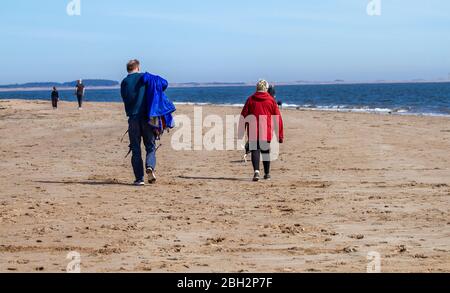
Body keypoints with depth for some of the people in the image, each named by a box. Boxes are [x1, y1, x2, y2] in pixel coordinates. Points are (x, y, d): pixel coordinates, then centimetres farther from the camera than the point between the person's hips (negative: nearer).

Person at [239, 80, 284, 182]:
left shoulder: (251, 99, 5)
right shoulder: (271, 100, 6)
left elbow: (243, 117, 2)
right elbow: (277, 118, 6)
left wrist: (241, 132, 5)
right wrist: (280, 135, 10)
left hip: (253, 131, -1)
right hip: (266, 131, 1)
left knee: (255, 150, -1)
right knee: (265, 151, 14)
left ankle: (256, 171, -21)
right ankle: (267, 174, 23)